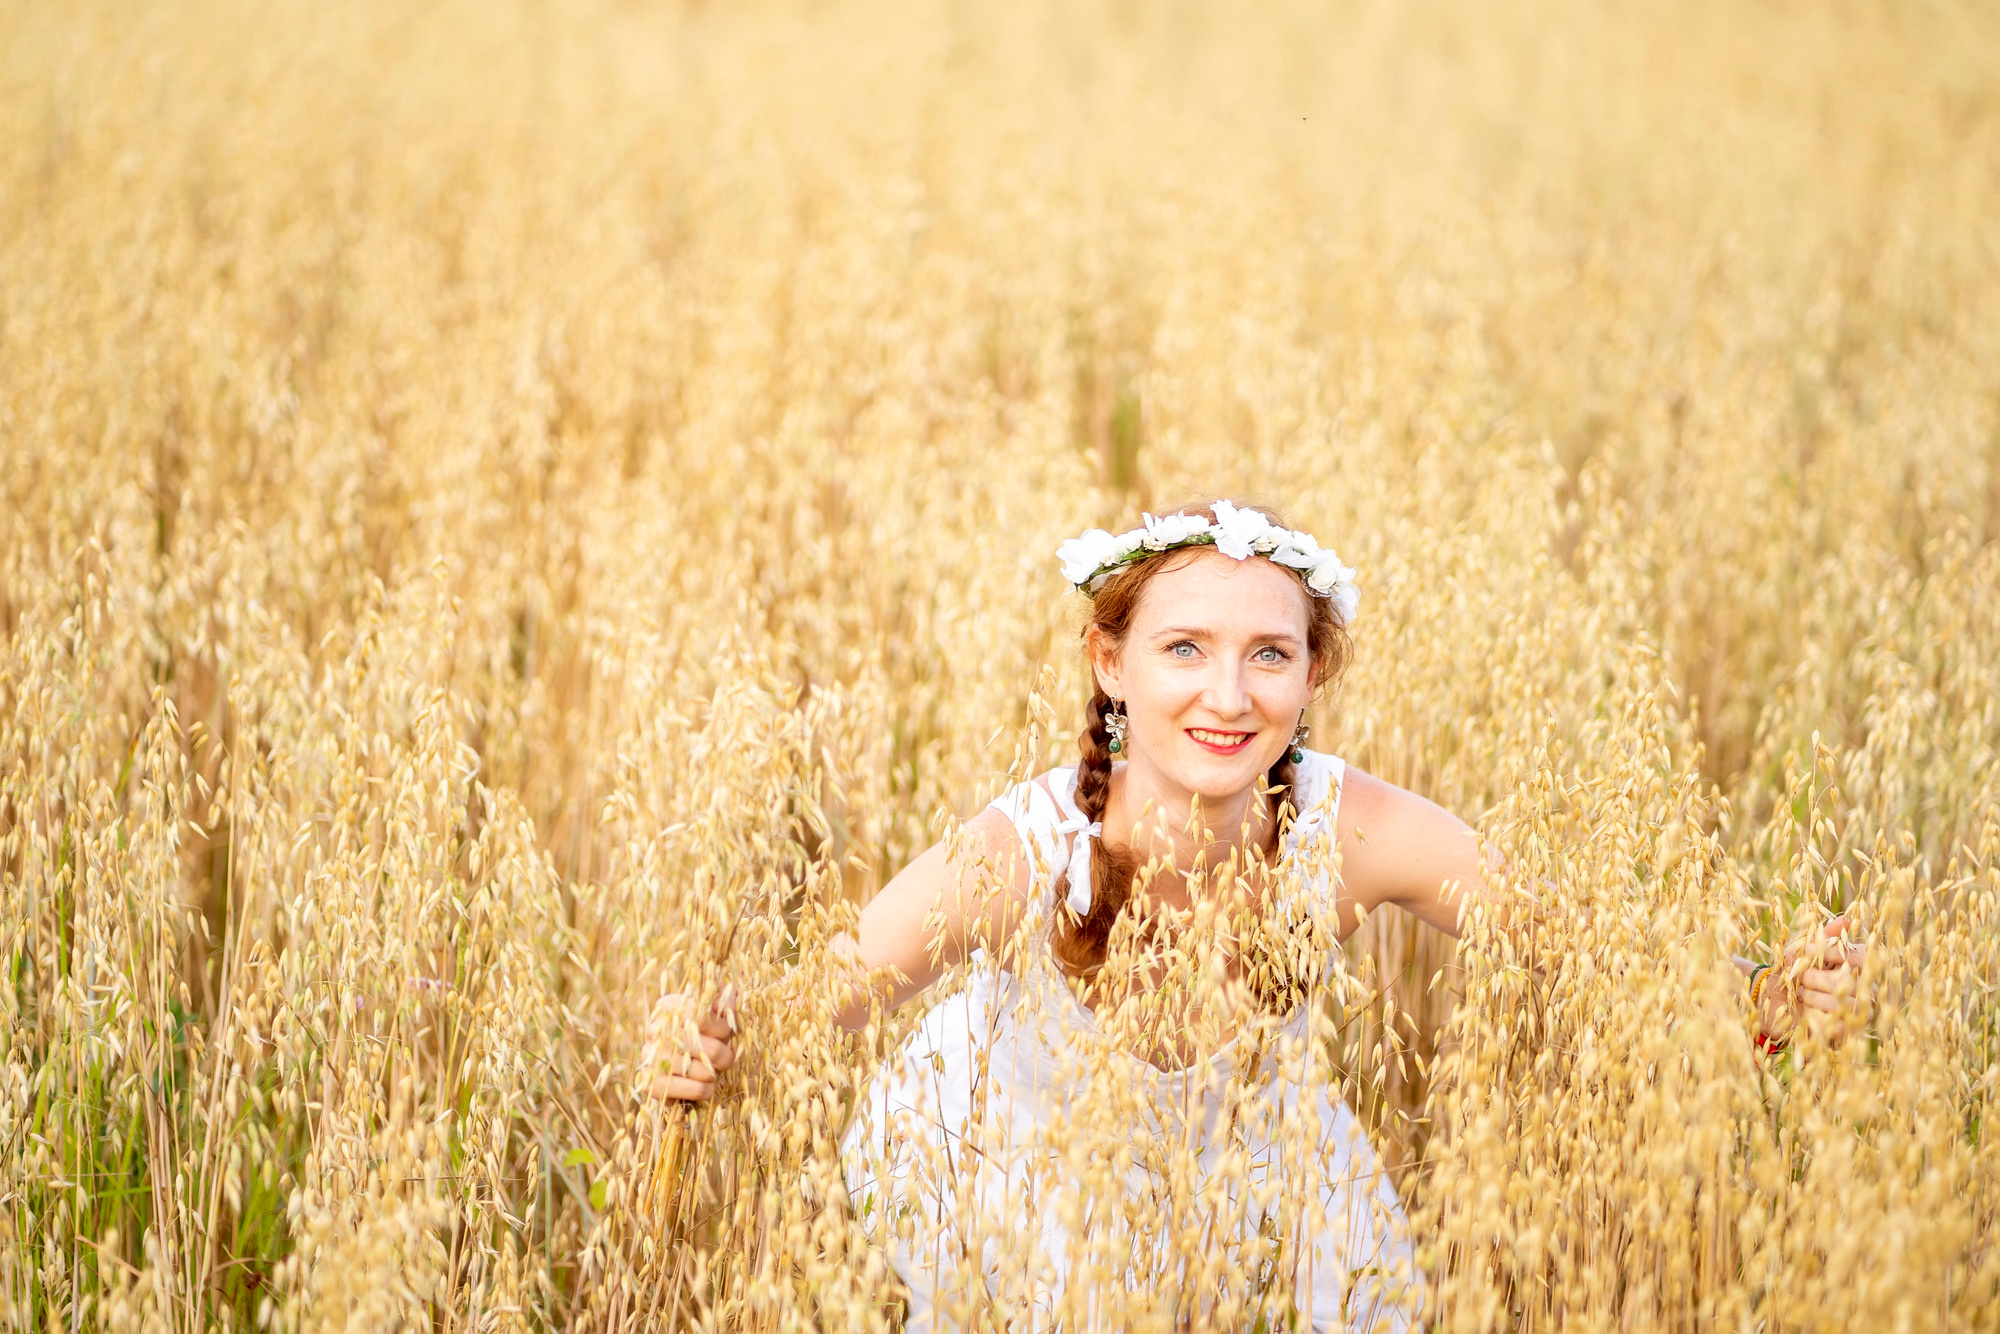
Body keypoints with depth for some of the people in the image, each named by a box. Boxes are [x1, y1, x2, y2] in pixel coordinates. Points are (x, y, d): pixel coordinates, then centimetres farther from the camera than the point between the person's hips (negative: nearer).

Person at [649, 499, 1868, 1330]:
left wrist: (1761, 1003, -40)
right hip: (1010, 1207, -2)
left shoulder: (1356, 831, -26)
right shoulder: (1018, 856, -33)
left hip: (1252, 1189, 3)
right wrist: (710, 1052, -62)